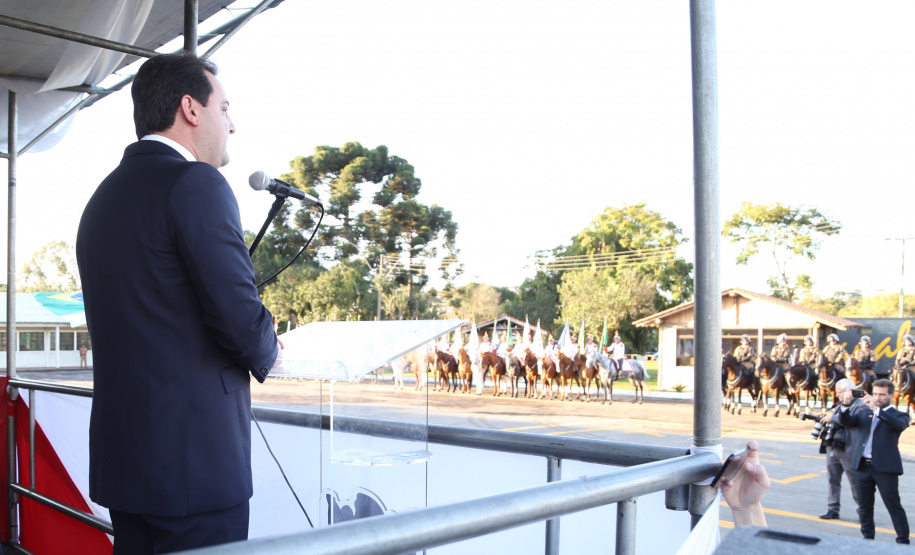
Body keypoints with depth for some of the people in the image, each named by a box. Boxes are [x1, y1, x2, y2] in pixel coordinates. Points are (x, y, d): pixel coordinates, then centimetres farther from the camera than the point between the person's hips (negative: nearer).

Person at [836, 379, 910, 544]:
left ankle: (903, 542, 7)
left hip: (885, 468, -4)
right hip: (862, 466, 4)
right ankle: (868, 539, 23)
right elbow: (846, 422, -1)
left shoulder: (898, 416, 2)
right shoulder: (864, 412, 13)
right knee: (864, 507, 11)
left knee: (894, 506, -2)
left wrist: (876, 409, -32)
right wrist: (846, 405, -21)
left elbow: (899, 425, -21)